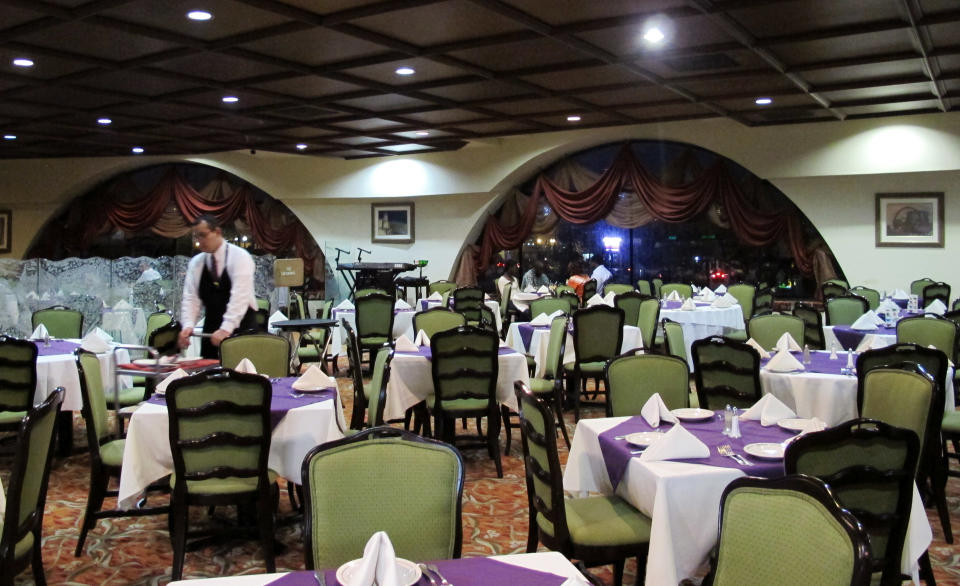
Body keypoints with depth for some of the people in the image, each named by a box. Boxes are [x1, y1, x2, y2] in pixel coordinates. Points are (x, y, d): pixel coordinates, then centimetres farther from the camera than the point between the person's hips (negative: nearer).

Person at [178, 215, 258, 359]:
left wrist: (226, 328, -32)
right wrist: (188, 325, -18)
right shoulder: (196, 263, 7)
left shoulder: (239, 256, -11)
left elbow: (240, 296, -22)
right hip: (211, 328, 5)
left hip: (240, 327, -5)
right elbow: (190, 297, 0)